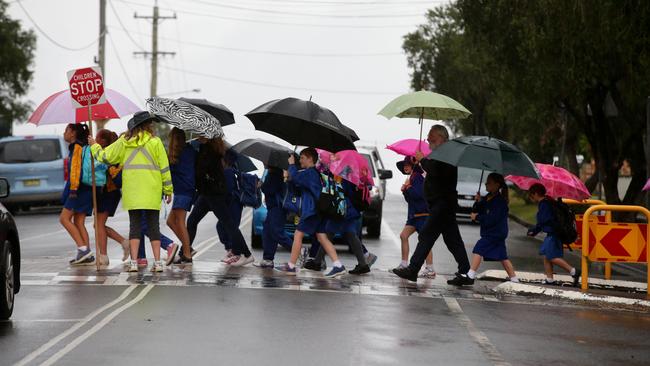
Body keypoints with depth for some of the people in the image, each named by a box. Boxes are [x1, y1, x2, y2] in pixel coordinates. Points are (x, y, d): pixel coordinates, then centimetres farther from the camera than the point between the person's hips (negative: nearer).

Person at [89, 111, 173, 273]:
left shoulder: (123, 142, 5)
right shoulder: (155, 142, -2)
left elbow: (105, 156, 11)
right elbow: (164, 167, 0)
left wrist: (94, 146, 30)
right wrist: (168, 189, 7)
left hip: (131, 191, 2)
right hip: (151, 192, -2)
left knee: (134, 225, 5)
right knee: (153, 226, 3)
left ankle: (134, 262, -3)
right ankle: (157, 262, 0)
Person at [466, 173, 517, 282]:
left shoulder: (500, 201, -16)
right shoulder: (487, 198, 12)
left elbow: (492, 219, -24)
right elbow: (476, 212, 11)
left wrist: (477, 217, -16)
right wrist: (478, 202, -8)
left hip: (494, 233, -10)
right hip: (497, 233, 10)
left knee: (478, 249, -14)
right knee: (502, 257, 13)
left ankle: (471, 274, -19)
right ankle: (513, 277, 19)